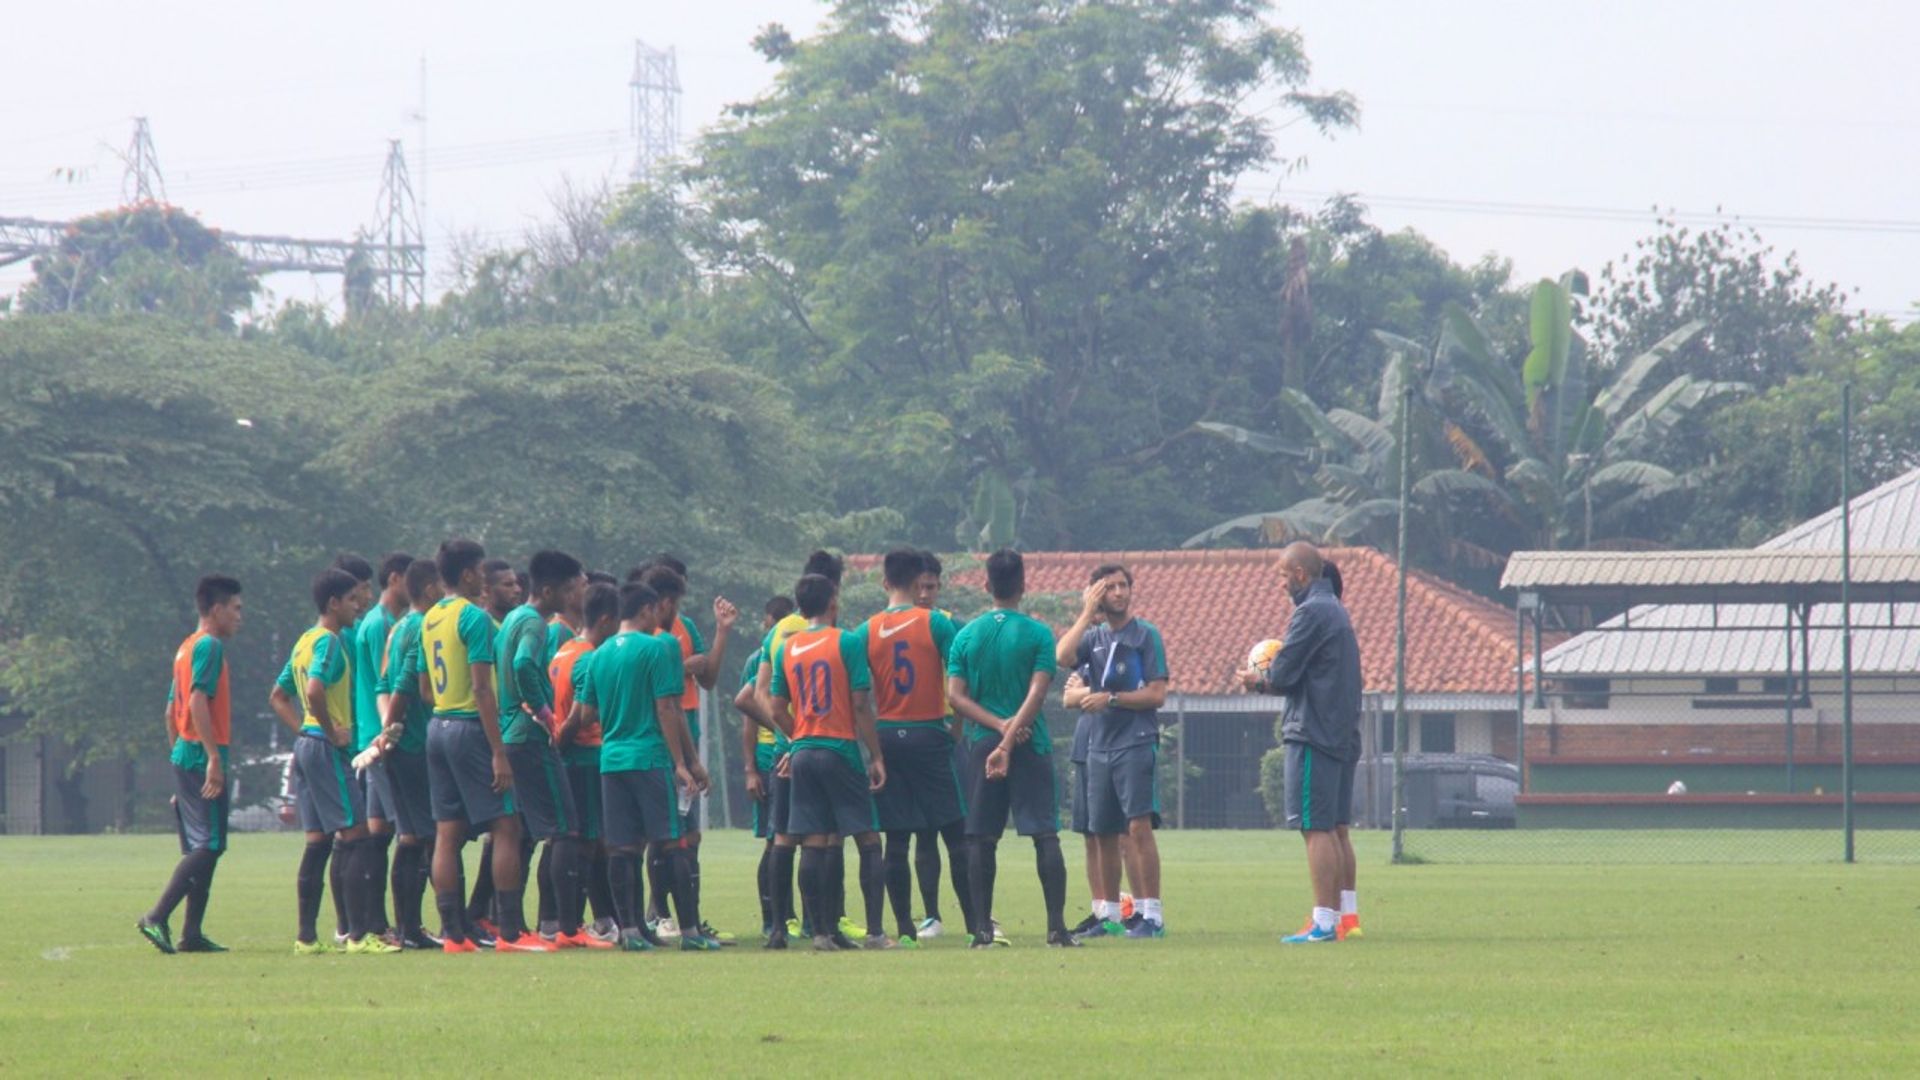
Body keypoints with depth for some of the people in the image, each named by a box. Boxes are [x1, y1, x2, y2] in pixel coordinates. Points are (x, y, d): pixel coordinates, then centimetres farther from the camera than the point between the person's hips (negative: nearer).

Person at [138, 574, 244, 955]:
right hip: (202, 755, -10)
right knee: (208, 845, -10)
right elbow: (198, 701, -21)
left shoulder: (186, 648, 18)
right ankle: (156, 918, -18)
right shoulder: (210, 646, -10)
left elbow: (172, 709, 21)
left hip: (183, 755, 10)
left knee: (200, 847, 11)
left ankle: (191, 934, 9)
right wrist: (213, 757, -23)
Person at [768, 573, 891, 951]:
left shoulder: (786, 649, 7)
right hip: (841, 750, -4)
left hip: (803, 751, 4)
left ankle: (821, 932, 4)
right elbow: (861, 706, -10)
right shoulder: (847, 643, -7)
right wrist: (876, 756, -5)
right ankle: (875, 932, -4)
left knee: (812, 845, 5)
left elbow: (778, 711, 8)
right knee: (868, 841, 1)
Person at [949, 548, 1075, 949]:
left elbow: (956, 695, -2)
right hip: (1031, 744, -2)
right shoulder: (1038, 634, -4)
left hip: (982, 742, 2)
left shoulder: (967, 635, 5)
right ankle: (1057, 927, -6)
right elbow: (1037, 692, -13)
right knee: (1045, 835, 0)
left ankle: (982, 929, 1)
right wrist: (1010, 737, -16)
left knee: (982, 840, 5)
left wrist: (999, 726, -9)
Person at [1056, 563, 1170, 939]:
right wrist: (1088, 613, -6)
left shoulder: (1146, 635, -1)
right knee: (1103, 833, 9)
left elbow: (1157, 694, -7)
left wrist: (1111, 699, -13)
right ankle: (1109, 914, 17)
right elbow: (1062, 656, -8)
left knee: (1139, 826, -14)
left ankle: (1151, 913, -15)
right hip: (1098, 745, 6)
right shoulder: (1093, 636, 13)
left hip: (1136, 742, -6)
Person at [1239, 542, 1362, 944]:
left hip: (1313, 734, -10)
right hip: (1342, 733, 10)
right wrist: (1270, 677, 11)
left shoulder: (1311, 613, -13)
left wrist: (1258, 681, 6)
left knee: (1317, 828, -10)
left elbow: (1283, 675, -14)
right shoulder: (1337, 611, 18)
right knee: (1336, 828, 12)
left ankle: (1324, 921, -13)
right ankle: (1342, 913, 13)